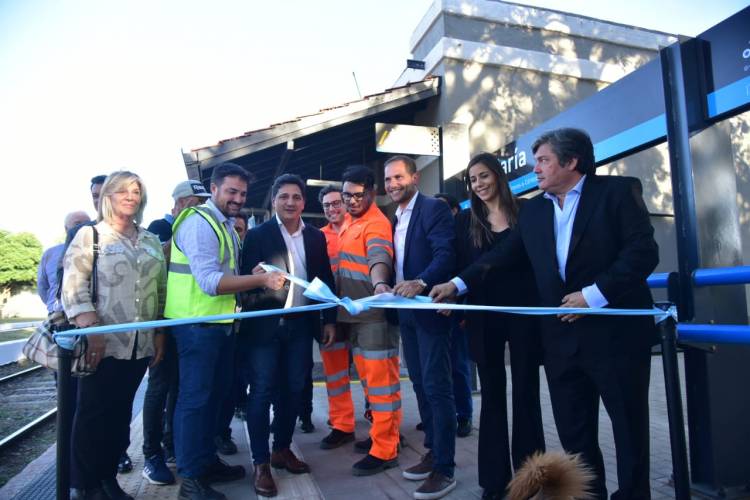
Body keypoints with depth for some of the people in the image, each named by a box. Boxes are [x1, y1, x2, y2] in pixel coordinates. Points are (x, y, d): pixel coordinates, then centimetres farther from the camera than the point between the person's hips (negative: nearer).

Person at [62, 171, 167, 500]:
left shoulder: (151, 241, 13)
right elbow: (73, 286, -9)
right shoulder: (89, 235, 1)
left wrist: (160, 333, 9)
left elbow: (161, 290, 13)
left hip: (140, 343, 4)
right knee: (92, 413, 5)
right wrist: (91, 329, -18)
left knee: (120, 413, 12)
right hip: (102, 342, -4)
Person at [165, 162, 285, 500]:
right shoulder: (199, 222, -15)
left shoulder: (226, 225, 14)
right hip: (197, 323, -9)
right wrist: (261, 280, -32)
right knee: (195, 398, -1)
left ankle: (207, 461, 33)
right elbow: (209, 280, -26)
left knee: (214, 394, 18)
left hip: (220, 322, 9)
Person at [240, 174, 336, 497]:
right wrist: (255, 277, -29)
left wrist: (330, 319, 7)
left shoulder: (315, 237, 7)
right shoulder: (257, 234, -3)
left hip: (301, 324, 4)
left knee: (293, 390, 12)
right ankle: (261, 463, 13)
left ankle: (282, 450, 29)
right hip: (265, 323, -3)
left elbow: (325, 279, 10)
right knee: (262, 392, 1)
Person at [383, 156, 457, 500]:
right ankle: (433, 453, 28)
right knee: (420, 385, 15)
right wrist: (387, 288, 3)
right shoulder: (395, 219, 16)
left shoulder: (434, 209, -9)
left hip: (430, 309, -8)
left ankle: (445, 468, 7)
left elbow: (446, 254, -22)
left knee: (437, 387, -4)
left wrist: (421, 283, -35)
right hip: (406, 312, 9)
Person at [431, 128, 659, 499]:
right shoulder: (534, 209, 12)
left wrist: (593, 294, -19)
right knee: (573, 431, 13)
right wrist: (458, 283, 4)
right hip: (562, 336, 5)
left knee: (629, 426, 9)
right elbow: (503, 256, 12)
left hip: (616, 331, -4)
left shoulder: (618, 190, -4)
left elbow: (643, 251, -12)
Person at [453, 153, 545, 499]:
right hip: (484, 318, 2)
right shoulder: (466, 220, 7)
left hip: (523, 313, -1)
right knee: (492, 395, 9)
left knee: (525, 392, 8)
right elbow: (461, 269, 5)